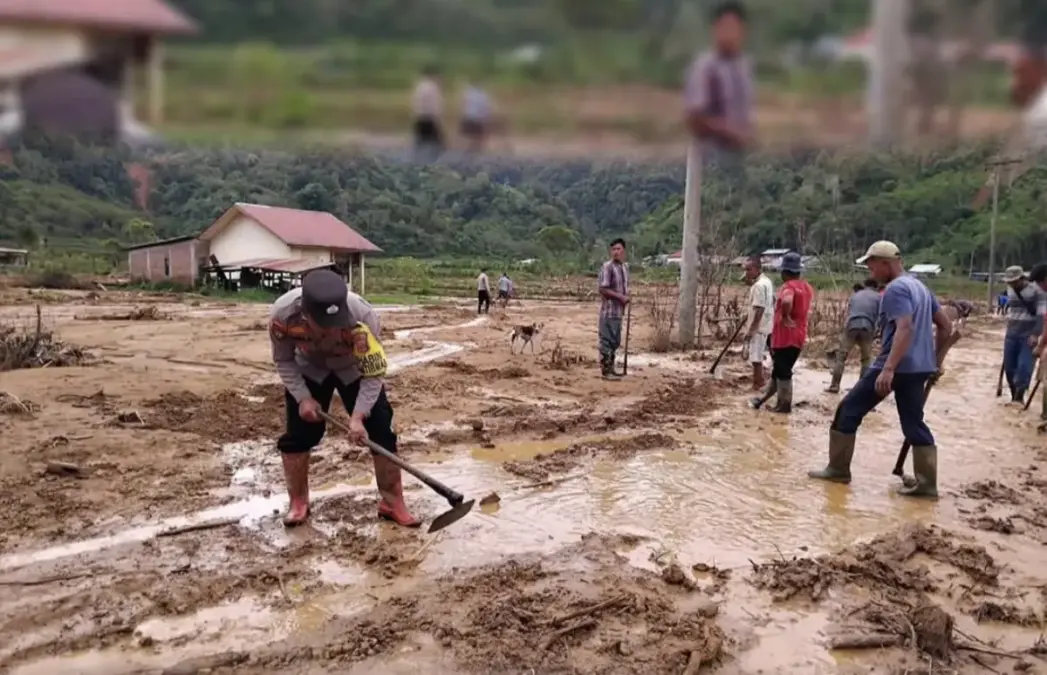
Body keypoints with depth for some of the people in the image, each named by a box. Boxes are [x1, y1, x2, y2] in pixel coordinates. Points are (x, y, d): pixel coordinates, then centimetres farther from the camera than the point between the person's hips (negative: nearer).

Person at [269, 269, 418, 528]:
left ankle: (392, 503, 7)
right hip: (309, 369, 1)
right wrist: (303, 397, -20)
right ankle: (298, 503, 19)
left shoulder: (363, 317, -41)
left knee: (381, 431, -7)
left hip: (355, 368, -1)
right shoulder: (282, 314, -35)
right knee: (297, 434, -2)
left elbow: (373, 373, -29)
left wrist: (358, 416, -35)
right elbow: (284, 360, -14)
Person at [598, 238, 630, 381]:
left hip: (619, 311, 9)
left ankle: (610, 369, 22)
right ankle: (606, 371, 1)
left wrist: (626, 297, 4)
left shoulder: (625, 268, 12)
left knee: (615, 341, 13)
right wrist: (620, 296, -18)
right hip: (608, 311, -8)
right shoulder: (607, 267, -13)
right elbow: (603, 289, -17)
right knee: (607, 341, -4)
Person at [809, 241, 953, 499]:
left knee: (849, 409, 3)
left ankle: (838, 469, 9)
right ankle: (927, 483, 8)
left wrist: (888, 368, -33)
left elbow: (904, 329, -27)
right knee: (914, 423, 12)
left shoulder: (896, 289, -13)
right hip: (920, 368, 9)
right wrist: (936, 360, 25)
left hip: (896, 366, -9)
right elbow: (946, 326, 20)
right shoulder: (920, 287, 16)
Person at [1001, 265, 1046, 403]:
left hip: (1028, 336, -6)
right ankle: (1014, 397, 15)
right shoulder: (1010, 290, 8)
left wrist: (1036, 334, -25)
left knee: (1024, 367, -13)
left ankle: (1019, 398, -10)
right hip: (1011, 335, 6)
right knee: (1009, 367, 4)